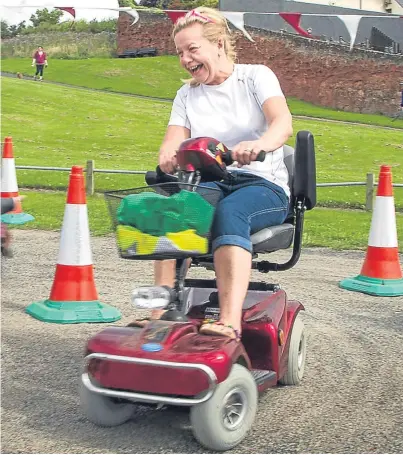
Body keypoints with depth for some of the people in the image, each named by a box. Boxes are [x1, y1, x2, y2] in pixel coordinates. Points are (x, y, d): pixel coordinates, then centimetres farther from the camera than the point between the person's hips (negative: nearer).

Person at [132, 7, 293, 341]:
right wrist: (168, 158, -25)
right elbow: (173, 142, 2)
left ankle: (230, 322, -51)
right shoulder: (187, 95, 16)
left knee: (229, 212, -38)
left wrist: (260, 144, -40)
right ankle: (161, 312, -36)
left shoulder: (256, 76, 3)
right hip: (209, 184, 4)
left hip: (264, 185, -3)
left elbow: (283, 122, -16)